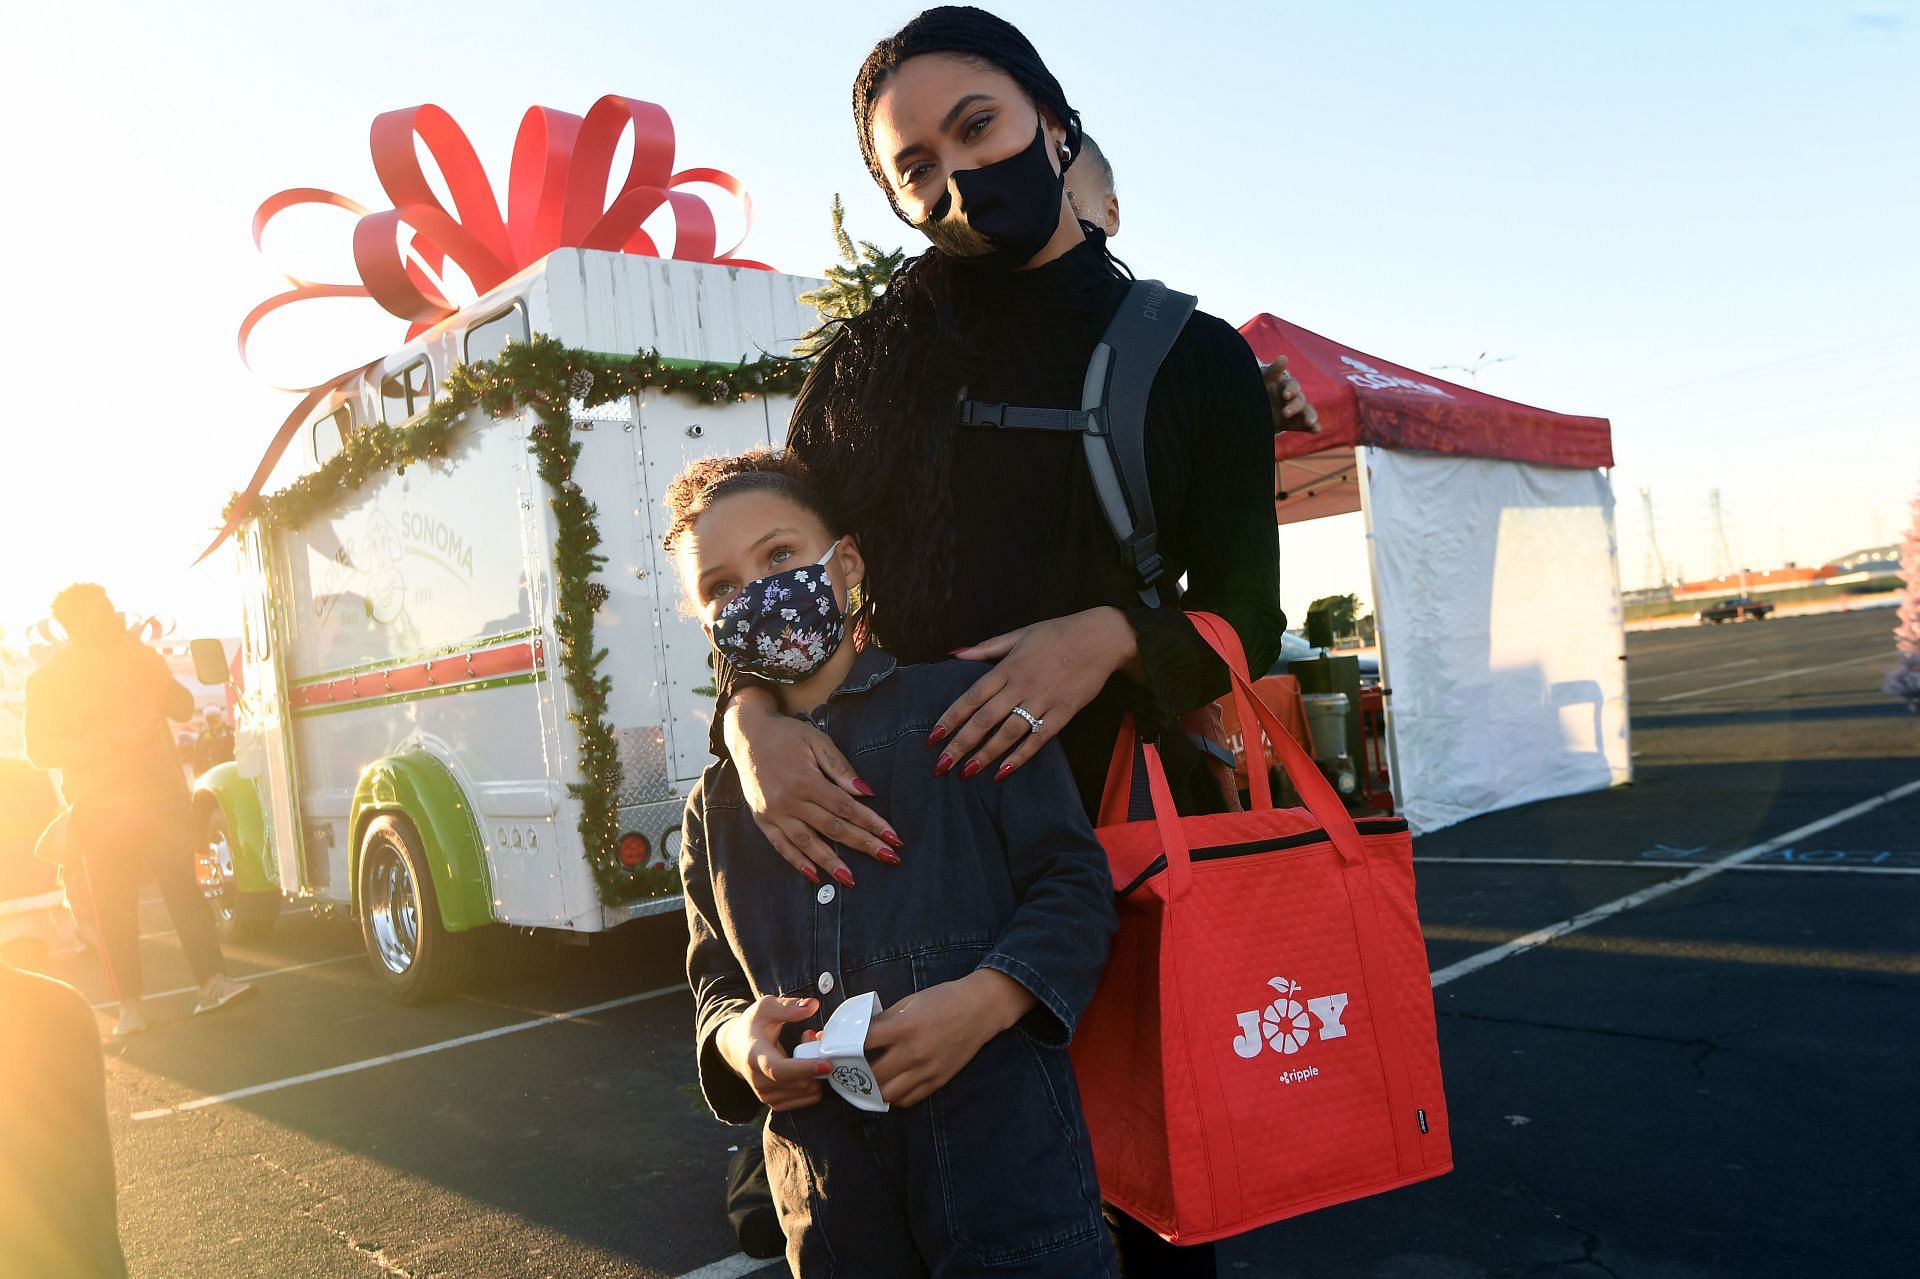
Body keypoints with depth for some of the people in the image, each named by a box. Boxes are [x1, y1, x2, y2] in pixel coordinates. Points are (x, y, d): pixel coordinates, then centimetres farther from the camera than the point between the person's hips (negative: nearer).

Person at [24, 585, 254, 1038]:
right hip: (101, 808, -2)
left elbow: (183, 708, 8)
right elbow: (41, 751, -6)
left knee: (184, 886, -5)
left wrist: (157, 673, -10)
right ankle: (129, 1005, 7)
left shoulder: (139, 657, 11)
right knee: (114, 906, 1)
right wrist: (112, 740, -17)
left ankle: (213, 982, -8)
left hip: (163, 795, 2)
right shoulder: (48, 680, 0)